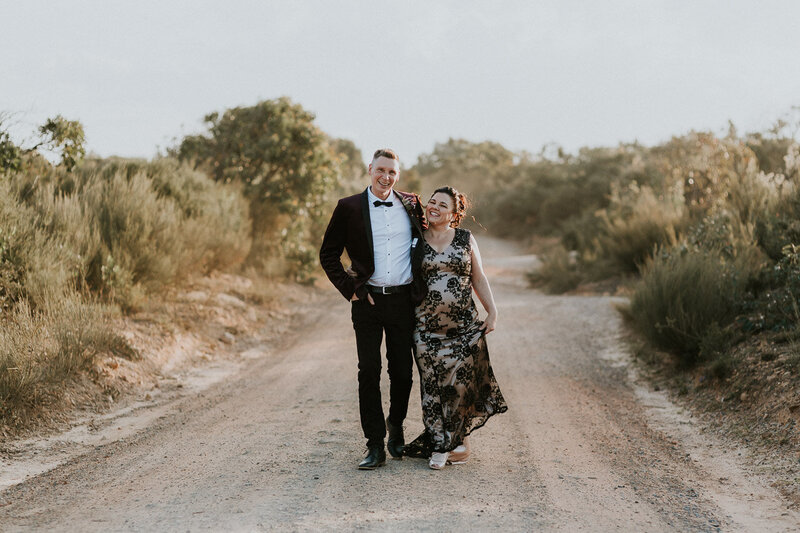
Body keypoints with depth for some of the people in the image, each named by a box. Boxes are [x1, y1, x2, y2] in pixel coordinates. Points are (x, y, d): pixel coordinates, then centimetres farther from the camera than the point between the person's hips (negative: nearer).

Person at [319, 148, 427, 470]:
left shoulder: (411, 205, 7)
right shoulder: (349, 208, 1)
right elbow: (328, 255, 4)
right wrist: (350, 289, -5)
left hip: (403, 300, 2)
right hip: (368, 300, -2)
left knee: (402, 371, 7)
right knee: (369, 371, -2)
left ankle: (396, 428, 32)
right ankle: (375, 445, 4)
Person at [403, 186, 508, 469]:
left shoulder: (465, 239, 7)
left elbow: (479, 279, 10)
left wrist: (492, 312, 5)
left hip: (464, 324, 0)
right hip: (427, 326, 0)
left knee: (461, 382, -2)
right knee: (433, 385, 1)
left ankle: (459, 438, 16)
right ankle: (439, 446, 12)